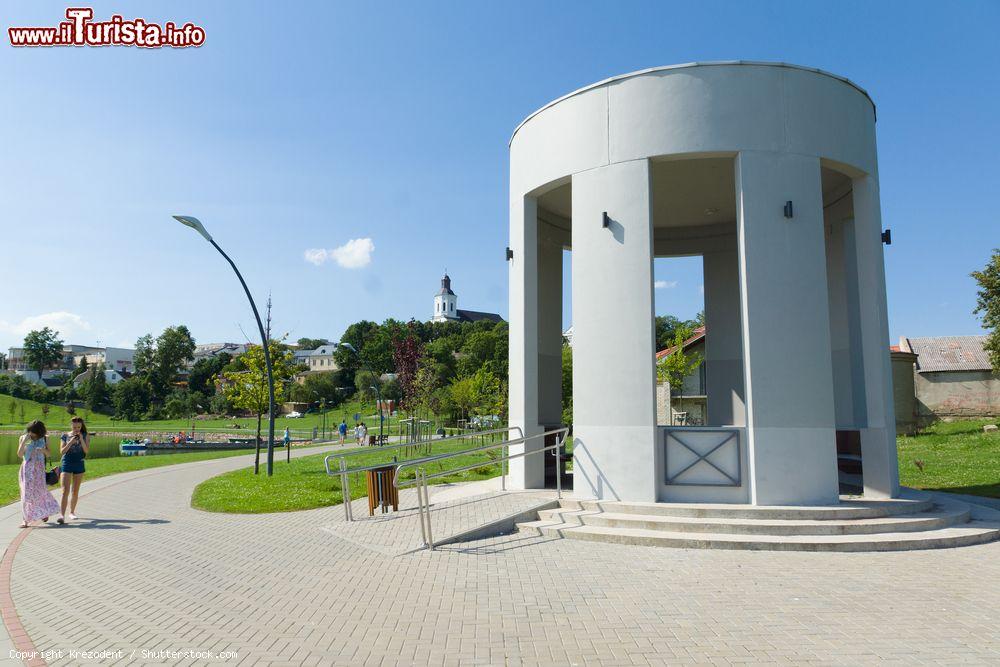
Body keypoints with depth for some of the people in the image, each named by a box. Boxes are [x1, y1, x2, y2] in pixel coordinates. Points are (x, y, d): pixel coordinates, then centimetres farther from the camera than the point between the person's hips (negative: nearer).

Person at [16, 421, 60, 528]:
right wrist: (24, 442, -15)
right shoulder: (23, 438, 0)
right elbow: (19, 455, -4)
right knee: (27, 492, -2)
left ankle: (45, 512, 19)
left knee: (40, 490, -4)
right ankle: (26, 519, 6)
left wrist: (44, 450, -13)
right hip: (27, 468, 0)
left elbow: (48, 454, 10)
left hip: (39, 468, 0)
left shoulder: (44, 439, 3)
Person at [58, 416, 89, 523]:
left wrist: (81, 439, -17)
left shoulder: (85, 436, 2)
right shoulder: (66, 436, 2)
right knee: (65, 490, -12)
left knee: (75, 491, 10)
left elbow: (87, 451, -6)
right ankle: (62, 515, -16)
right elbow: (62, 451, -2)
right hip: (66, 464, -2)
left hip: (79, 464, 2)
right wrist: (70, 442, -16)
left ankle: (72, 512, 24)